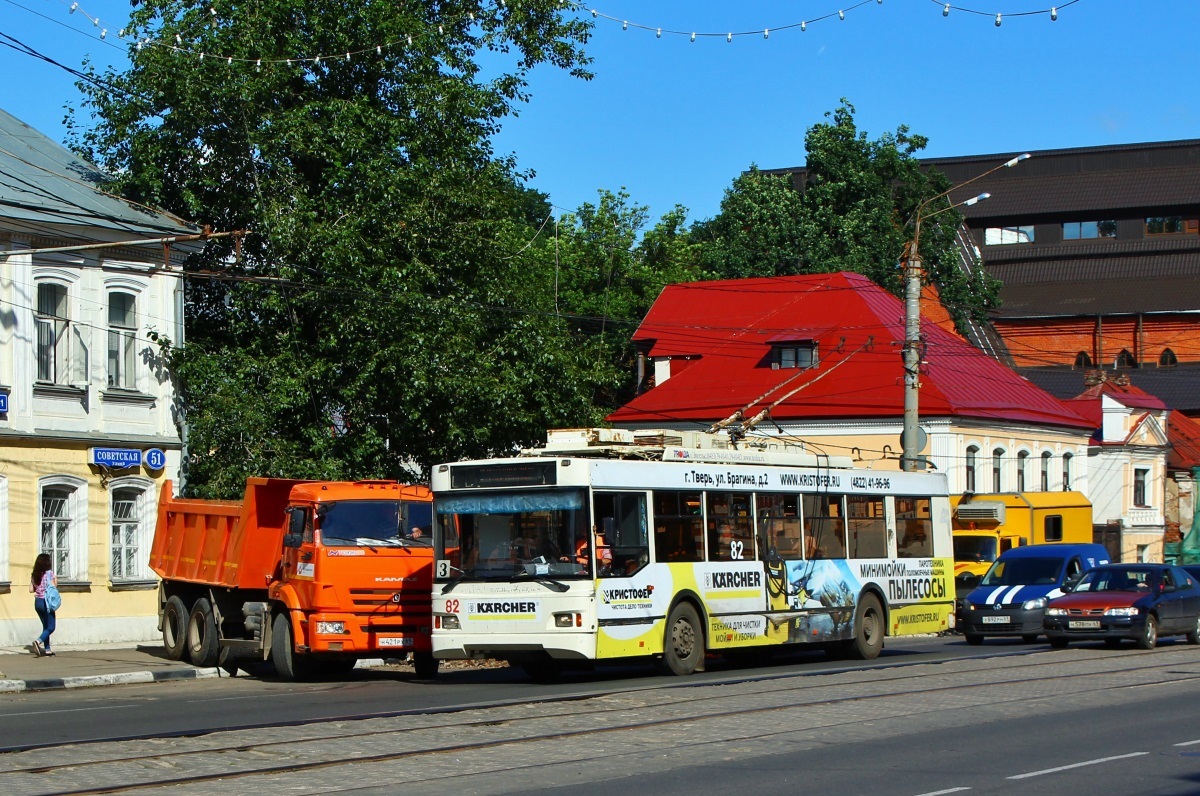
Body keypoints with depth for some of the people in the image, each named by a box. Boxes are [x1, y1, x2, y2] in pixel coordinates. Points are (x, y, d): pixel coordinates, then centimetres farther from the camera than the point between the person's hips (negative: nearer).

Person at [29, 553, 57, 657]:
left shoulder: (34, 575, 5)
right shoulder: (49, 573, -12)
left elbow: (31, 589, 6)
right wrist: (56, 580, 2)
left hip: (37, 602, 6)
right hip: (46, 602, -6)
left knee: (46, 626, 17)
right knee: (50, 627, -2)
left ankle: (47, 649, 16)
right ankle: (38, 641, -26)